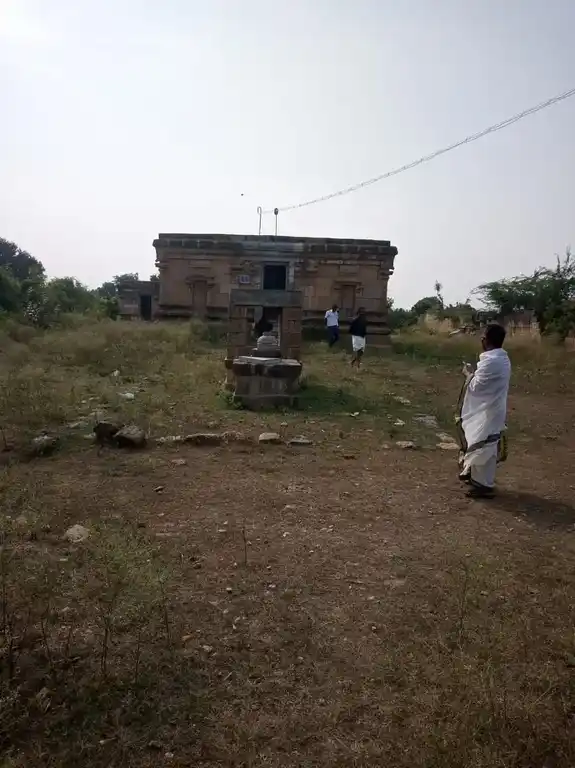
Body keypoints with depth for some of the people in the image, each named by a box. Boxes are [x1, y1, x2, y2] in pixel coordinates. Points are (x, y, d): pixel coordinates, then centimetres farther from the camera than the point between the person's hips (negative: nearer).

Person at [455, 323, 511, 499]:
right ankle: (479, 478, 34)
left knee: (483, 448, 0)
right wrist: (475, 373, 7)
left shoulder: (491, 361, -26)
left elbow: (475, 386, -20)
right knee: (484, 447, 21)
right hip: (491, 409, 10)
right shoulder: (502, 358, 7)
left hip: (487, 412, -10)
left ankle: (484, 485, 10)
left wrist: (469, 374, -4)